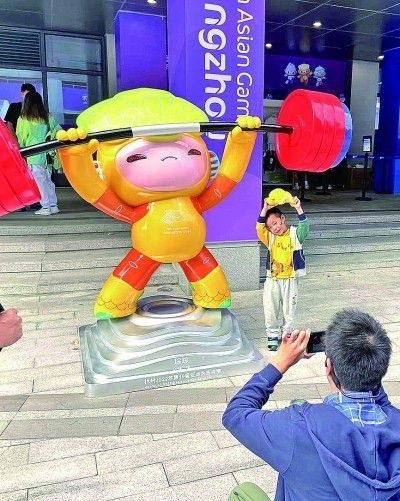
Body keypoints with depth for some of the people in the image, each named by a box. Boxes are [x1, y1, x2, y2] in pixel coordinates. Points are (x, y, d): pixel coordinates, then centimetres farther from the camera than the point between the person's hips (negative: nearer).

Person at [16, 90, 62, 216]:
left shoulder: (23, 119, -5)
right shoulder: (47, 117, 3)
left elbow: (20, 139, 3)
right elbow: (58, 130, 6)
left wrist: (23, 148, 20)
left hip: (34, 155, -4)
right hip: (47, 154, 4)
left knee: (40, 181, 1)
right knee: (48, 180, 13)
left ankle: (46, 207, 3)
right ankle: (53, 206, 14)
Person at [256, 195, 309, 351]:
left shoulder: (295, 234, -1)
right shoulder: (270, 237, 3)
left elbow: (304, 226, -20)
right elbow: (259, 227, -13)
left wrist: (298, 208, -32)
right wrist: (265, 210, -24)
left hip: (290, 280, -2)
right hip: (272, 280, 2)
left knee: (289, 311, 9)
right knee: (271, 310, 5)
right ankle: (273, 336, 20)